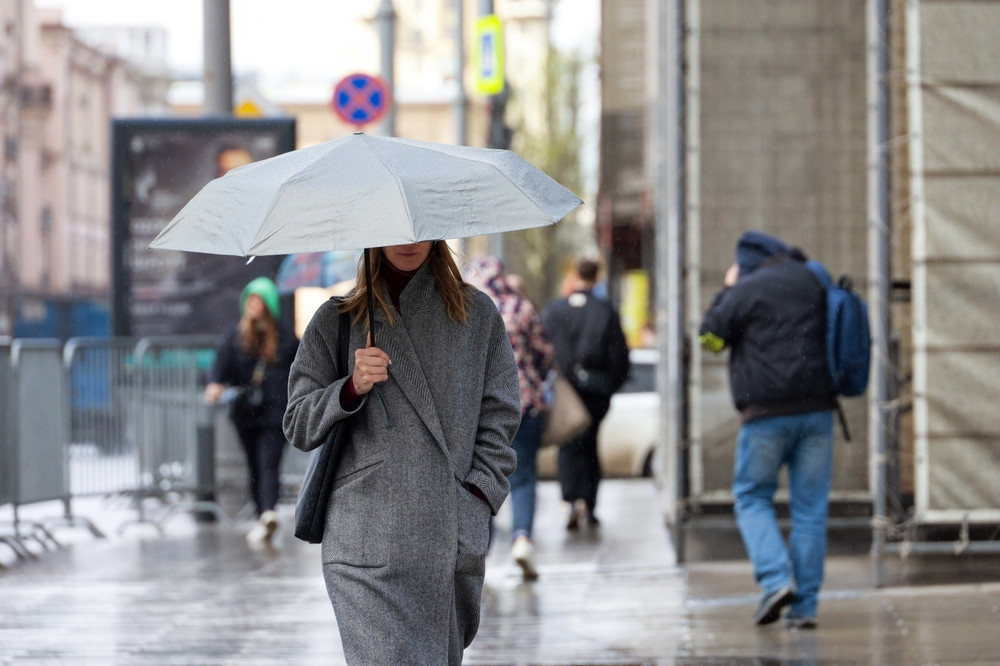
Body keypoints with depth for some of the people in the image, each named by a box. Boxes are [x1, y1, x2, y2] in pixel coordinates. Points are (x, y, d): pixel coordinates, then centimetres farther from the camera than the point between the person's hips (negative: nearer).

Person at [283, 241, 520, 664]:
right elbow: (298, 426, 8)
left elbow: (499, 417, 12)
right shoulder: (336, 321, 10)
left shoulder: (477, 313, 12)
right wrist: (352, 388, -10)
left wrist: (477, 496, -1)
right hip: (369, 542, -2)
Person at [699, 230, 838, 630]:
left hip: (767, 412, -4)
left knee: (752, 498, 8)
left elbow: (710, 337, 4)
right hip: (817, 408, 4)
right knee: (810, 506, 5)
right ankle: (804, 606, 3)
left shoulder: (748, 289, -4)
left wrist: (726, 291, 13)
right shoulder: (816, 284, 12)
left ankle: (775, 579, -13)